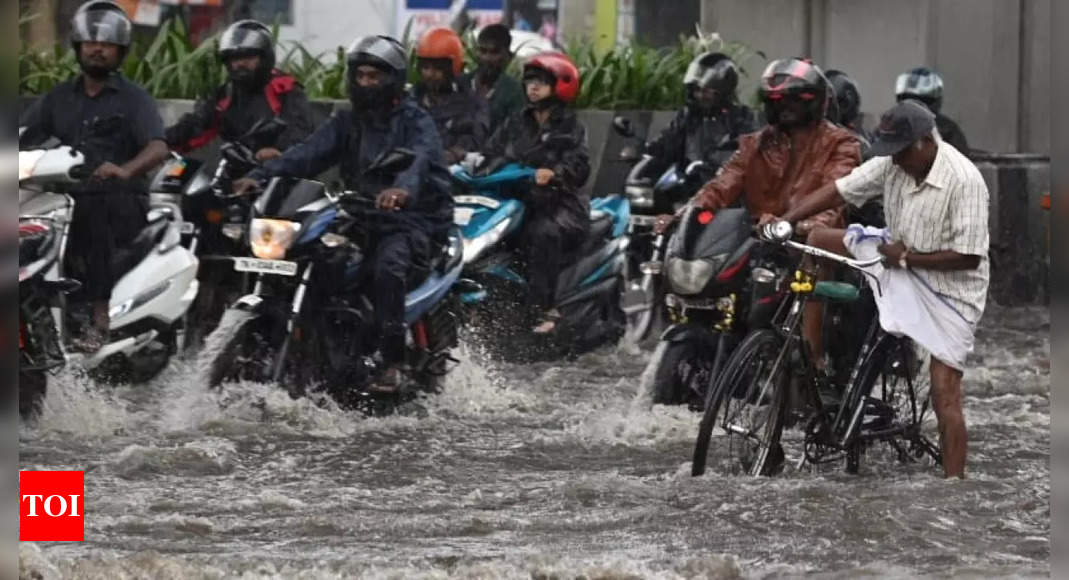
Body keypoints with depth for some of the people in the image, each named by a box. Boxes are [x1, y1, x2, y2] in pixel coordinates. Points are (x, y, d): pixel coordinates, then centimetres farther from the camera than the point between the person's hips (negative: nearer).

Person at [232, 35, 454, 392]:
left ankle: (392, 363, -33)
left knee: (388, 267, -36)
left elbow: (418, 159, -23)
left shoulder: (415, 122, -1)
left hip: (411, 219, -6)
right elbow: (307, 154, 2)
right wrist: (261, 177, -16)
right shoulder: (346, 124, 17)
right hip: (361, 220, 6)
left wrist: (402, 189, -48)